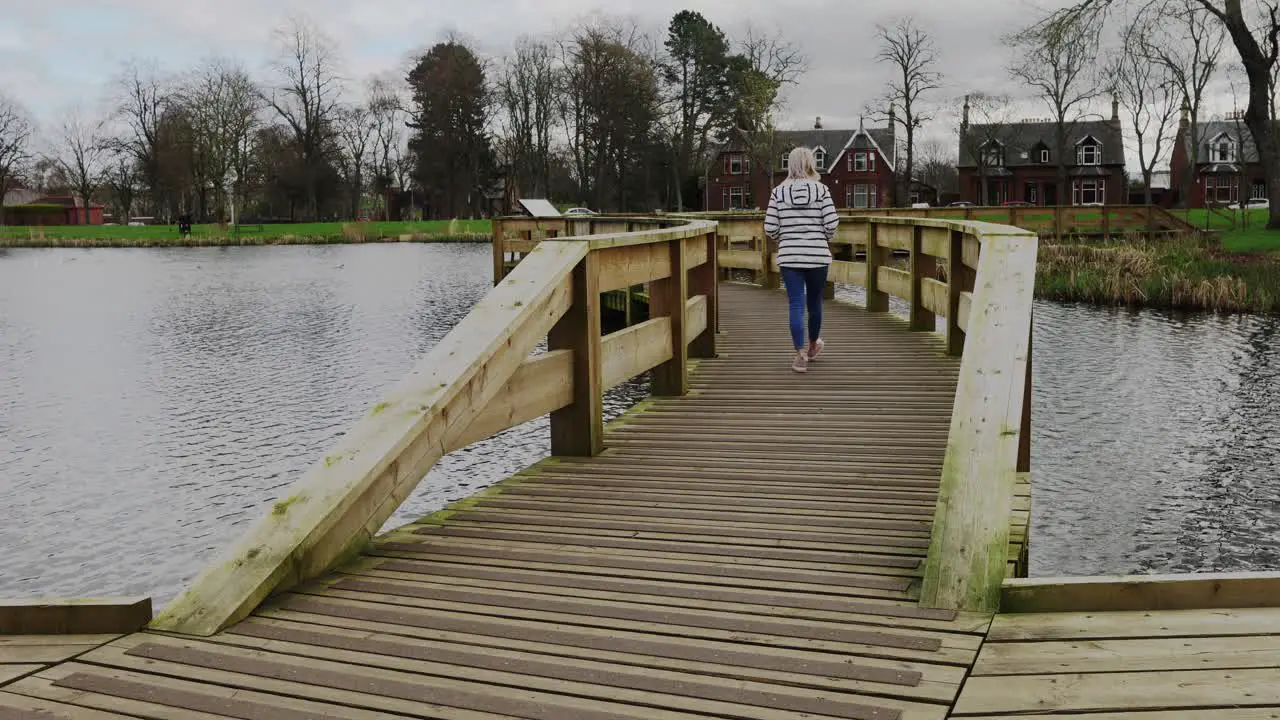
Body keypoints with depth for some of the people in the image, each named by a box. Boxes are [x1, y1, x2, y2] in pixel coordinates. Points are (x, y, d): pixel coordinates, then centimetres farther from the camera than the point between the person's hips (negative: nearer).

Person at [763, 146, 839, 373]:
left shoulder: (779, 192, -1)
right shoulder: (821, 189, -3)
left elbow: (770, 228, -3)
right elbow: (831, 223, -8)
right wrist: (825, 239, 13)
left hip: (789, 257, 0)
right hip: (817, 256, 0)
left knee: (796, 305, 2)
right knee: (814, 302, 17)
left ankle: (800, 353, -6)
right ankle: (813, 345, 37)